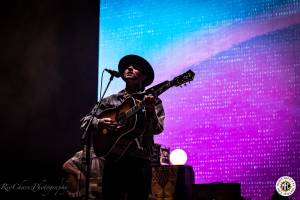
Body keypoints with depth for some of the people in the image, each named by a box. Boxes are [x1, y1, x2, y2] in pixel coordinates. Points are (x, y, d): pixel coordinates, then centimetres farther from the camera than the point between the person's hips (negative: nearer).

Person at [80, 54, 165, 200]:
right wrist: (99, 123, -9)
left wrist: (150, 110, -23)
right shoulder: (111, 100, 14)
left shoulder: (152, 101, 8)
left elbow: (157, 129, -5)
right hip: (113, 159, 2)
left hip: (139, 162, -2)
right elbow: (85, 121, 13)